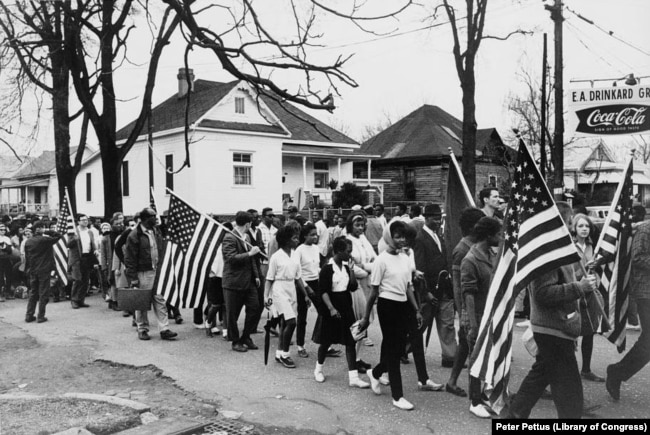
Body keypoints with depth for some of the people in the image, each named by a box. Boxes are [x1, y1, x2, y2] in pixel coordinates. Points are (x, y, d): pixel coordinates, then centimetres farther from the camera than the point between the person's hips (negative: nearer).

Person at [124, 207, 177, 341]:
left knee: (160, 300, 4)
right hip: (142, 273, -5)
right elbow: (130, 258, -10)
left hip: (156, 271, 5)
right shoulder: (134, 235, -11)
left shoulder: (156, 231, 9)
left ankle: (164, 330, 6)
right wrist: (132, 277, -13)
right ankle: (142, 329, 19)